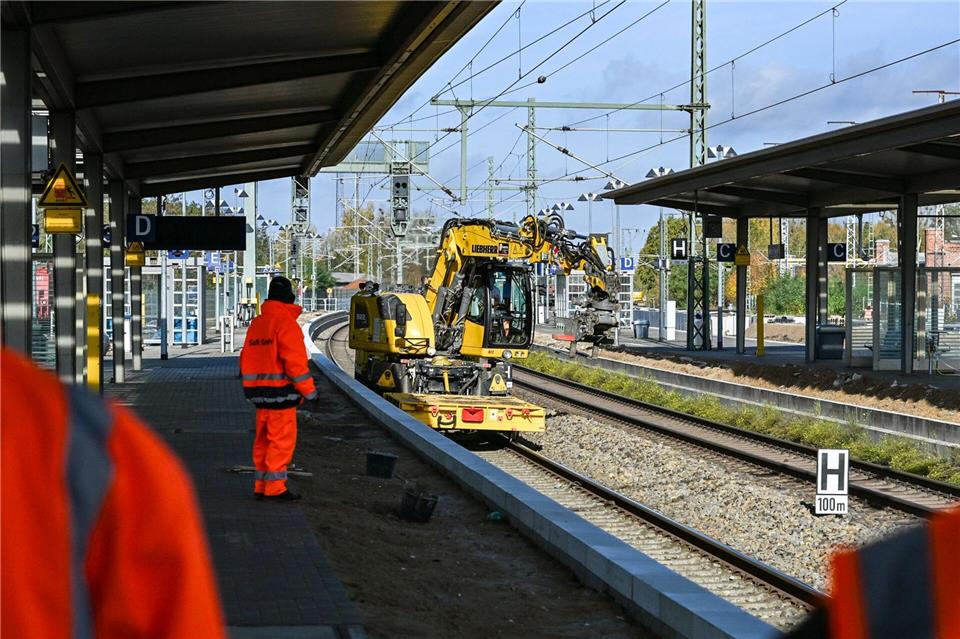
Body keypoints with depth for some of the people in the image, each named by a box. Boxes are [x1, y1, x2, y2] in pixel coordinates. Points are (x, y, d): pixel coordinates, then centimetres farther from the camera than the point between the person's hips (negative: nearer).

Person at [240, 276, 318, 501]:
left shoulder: (256, 324, 13)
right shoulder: (286, 323, -13)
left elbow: (246, 358, 16)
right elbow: (295, 362, -18)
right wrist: (309, 390, -11)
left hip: (259, 390, 8)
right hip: (280, 391, -8)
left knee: (263, 439, 14)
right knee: (282, 439, -4)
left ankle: (261, 486, 18)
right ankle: (275, 488, -5)